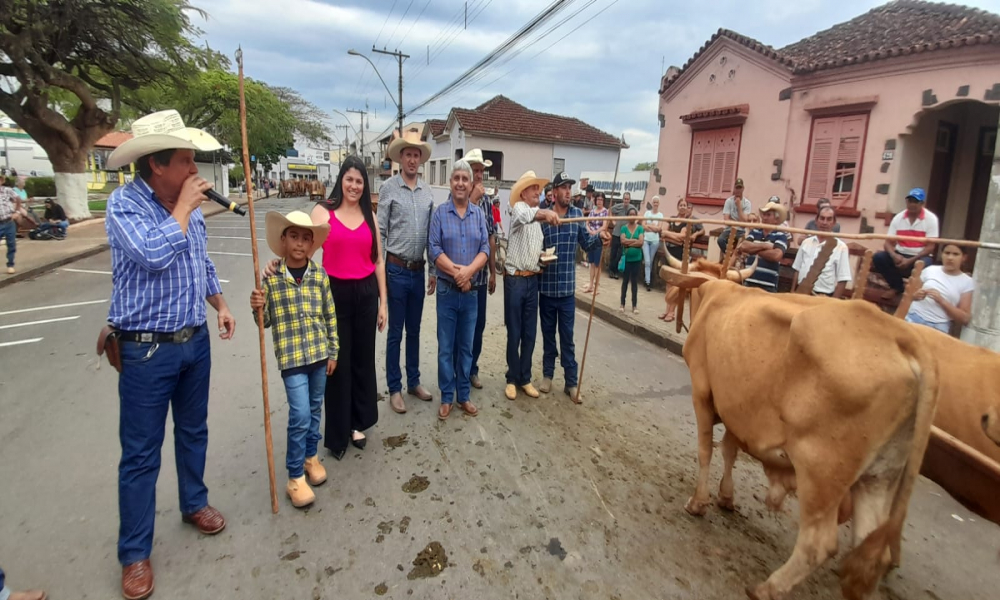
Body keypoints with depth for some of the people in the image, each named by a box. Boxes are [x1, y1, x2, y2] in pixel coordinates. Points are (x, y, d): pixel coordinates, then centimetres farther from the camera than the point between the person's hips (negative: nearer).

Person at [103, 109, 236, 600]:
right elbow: (154, 254, -33)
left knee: (193, 431, 21)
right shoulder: (124, 203, -15)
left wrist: (221, 305, 12)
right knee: (141, 454, 5)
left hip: (195, 340, 6)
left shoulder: (187, 204, 5)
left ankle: (194, 504, 42)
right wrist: (183, 207, -21)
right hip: (147, 349, -6)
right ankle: (134, 553, 20)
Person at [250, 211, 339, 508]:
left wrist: (333, 352, 6)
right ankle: (295, 477, 10)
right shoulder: (271, 276, -5)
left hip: (319, 354, 3)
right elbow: (266, 321, -1)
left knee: (315, 410, 17)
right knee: (300, 415, -6)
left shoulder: (320, 275, 0)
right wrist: (257, 307, -22)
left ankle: (311, 456, 39)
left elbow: (331, 316, 6)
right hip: (291, 357, -3)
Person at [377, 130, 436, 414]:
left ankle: (414, 382, 28)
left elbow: (432, 233, 11)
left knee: (414, 330, 15)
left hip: (419, 271, 4)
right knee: (395, 332, 5)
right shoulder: (388, 188, -5)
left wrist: (433, 270, 10)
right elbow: (380, 233, -7)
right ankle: (394, 388, 17)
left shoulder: (427, 191, 7)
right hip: (396, 269, -4)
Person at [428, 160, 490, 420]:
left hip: (471, 291, 3)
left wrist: (469, 271, -19)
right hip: (447, 290, -2)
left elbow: (485, 248, -2)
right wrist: (456, 272, -19)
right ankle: (446, 397, 18)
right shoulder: (440, 213, -3)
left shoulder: (479, 214, 5)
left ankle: (463, 395, 24)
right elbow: (434, 248, -10)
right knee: (446, 346, 5)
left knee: (466, 346, 12)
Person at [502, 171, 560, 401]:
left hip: (533, 280, 6)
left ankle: (525, 378, 22)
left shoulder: (539, 217, 16)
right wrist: (544, 212, -55)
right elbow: (523, 215, -35)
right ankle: (512, 379, 17)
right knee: (514, 333, 3)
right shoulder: (519, 208, -7)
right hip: (515, 279, -6)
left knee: (530, 333, 10)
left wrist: (545, 256, 1)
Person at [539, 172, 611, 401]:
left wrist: (599, 237, -13)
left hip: (567, 287, 1)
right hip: (546, 286, -1)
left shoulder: (577, 214, 1)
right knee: (548, 334, 13)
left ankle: (571, 382, 17)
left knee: (567, 337, 7)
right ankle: (547, 374, 29)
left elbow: (585, 243, 5)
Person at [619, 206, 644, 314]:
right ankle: (622, 304, 15)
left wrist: (628, 243, -13)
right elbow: (623, 241, -15)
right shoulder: (624, 228, -1)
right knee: (625, 281, 7)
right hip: (626, 258, -1)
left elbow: (641, 242, -12)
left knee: (635, 281, 7)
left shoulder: (640, 228, 0)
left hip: (637, 259, 1)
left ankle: (634, 305, 13)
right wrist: (635, 240, -14)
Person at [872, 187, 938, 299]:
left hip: (920, 256, -4)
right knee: (878, 257, -24)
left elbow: (930, 247, -12)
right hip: (900, 255, 4)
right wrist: (894, 255, -26)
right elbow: (889, 242, -3)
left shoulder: (931, 219, -8)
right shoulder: (898, 218, 0)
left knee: (922, 265, -38)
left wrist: (910, 260, -24)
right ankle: (897, 286, -1)